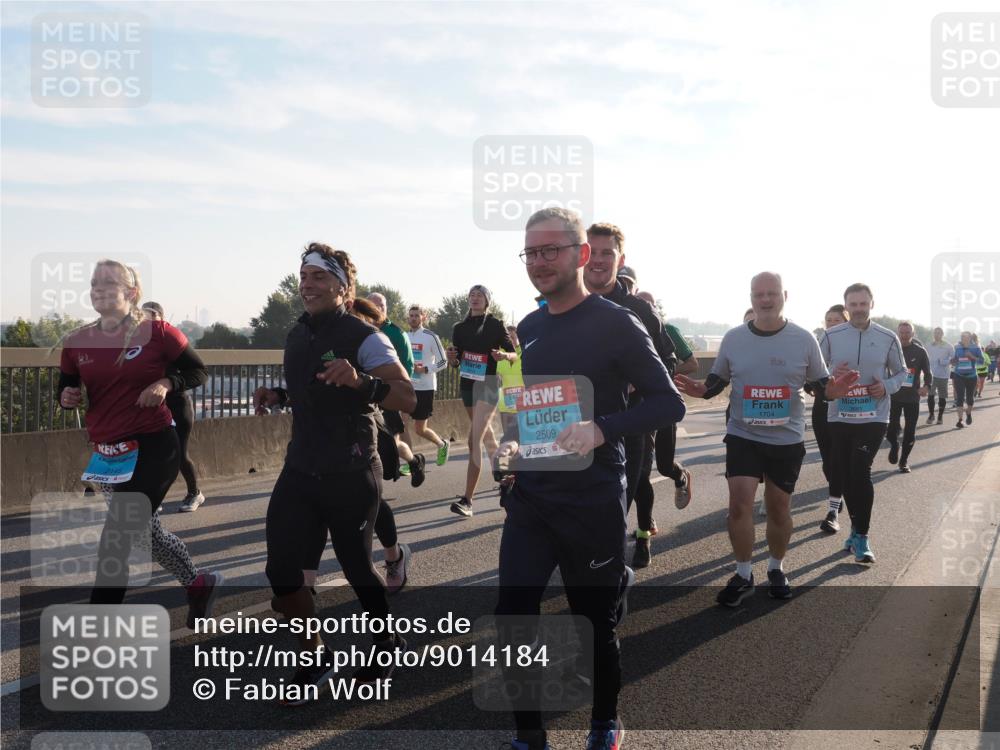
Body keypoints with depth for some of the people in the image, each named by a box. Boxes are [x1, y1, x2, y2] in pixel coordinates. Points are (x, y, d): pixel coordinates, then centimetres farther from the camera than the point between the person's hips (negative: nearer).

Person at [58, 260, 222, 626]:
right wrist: (67, 398, -10)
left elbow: (198, 371, 0)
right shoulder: (76, 342, 2)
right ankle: (198, 583, 43)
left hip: (153, 448, -6)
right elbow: (67, 391, 13)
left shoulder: (156, 332, -10)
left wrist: (166, 383, -18)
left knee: (114, 543, -7)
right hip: (108, 454, 6)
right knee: (147, 531, 20)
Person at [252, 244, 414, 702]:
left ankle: (387, 643, 35)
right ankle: (314, 657, 20)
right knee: (281, 570, -1)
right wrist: (277, 396, 8)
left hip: (350, 475, -6)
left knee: (356, 567, 7)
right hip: (300, 470, 6)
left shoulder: (363, 337, -13)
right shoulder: (297, 336, 10)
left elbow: (408, 398, -24)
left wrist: (360, 381, -39)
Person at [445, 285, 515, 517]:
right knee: (486, 434, 18)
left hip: (488, 385, -6)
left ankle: (467, 499, -18)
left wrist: (503, 355, -24)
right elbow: (455, 363, 12)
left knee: (474, 440, -16)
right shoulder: (460, 328, 9)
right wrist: (451, 357, -11)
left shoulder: (495, 325, -3)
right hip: (467, 385, 6)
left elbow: (514, 354, -2)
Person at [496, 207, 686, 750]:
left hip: (593, 502, -5)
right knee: (513, 615, -1)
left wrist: (602, 429, -25)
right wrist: (513, 441, 2)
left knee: (595, 626, 9)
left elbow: (669, 403, -11)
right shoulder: (528, 328, 9)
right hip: (530, 500, 5)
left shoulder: (614, 323, -10)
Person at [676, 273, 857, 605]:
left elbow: (819, 382, 3)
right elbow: (718, 380, 8)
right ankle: (743, 575, 9)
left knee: (779, 508, 11)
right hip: (743, 435, 0)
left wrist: (832, 390, -21)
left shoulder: (804, 339, -3)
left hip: (788, 439, 0)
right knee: (739, 503, -8)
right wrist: (702, 390, -15)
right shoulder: (733, 338, -1)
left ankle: (776, 568, 33)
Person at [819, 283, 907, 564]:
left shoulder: (888, 338, -1)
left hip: (873, 417, -2)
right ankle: (857, 526, 29)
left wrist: (887, 387, -10)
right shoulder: (831, 336, -1)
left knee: (860, 473, -13)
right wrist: (830, 378, -17)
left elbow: (901, 372, 10)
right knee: (845, 475, 10)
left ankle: (861, 536, -2)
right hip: (839, 417, 2)